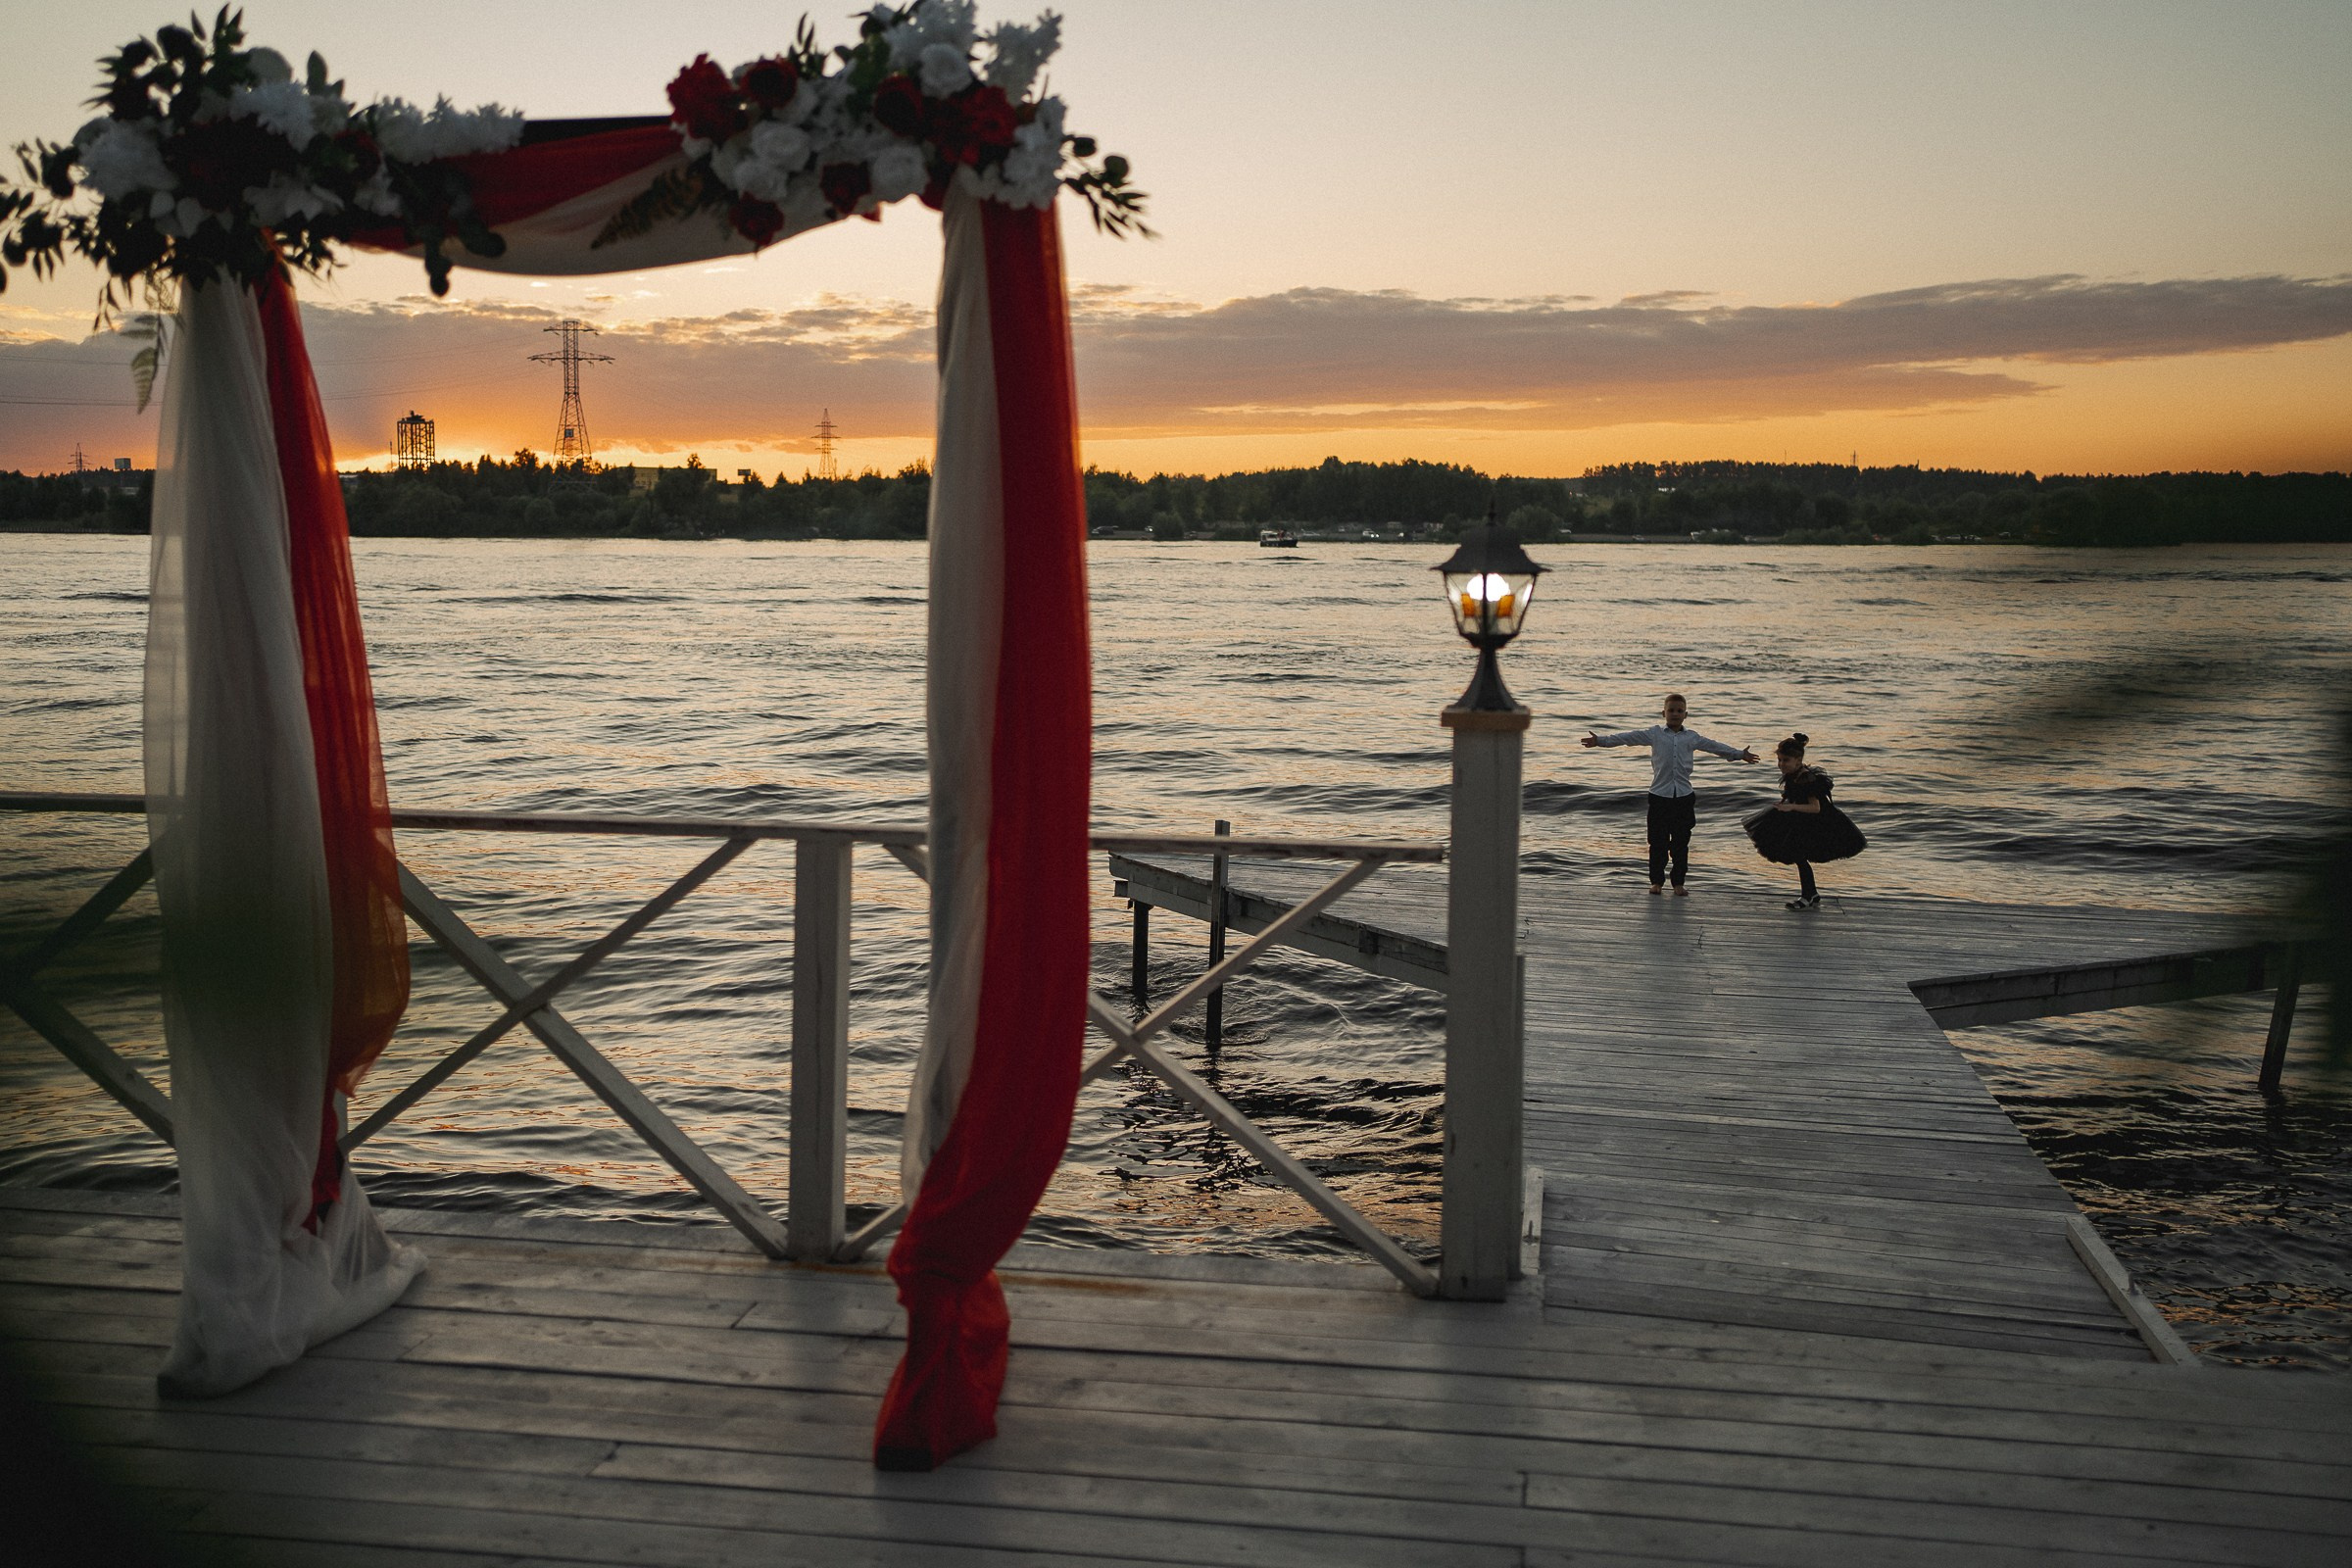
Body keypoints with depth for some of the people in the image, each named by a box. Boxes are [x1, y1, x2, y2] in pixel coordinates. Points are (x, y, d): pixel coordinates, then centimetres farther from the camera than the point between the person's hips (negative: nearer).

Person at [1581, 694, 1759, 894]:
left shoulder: (1692, 737, 9)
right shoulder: (1654, 733, 4)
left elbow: (1714, 746, 19)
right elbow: (1628, 738, 0)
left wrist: (1740, 755, 24)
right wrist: (1600, 740, -7)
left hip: (1684, 796, 2)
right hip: (1660, 795, -1)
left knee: (1681, 842, 5)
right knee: (1658, 842, 2)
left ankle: (1678, 883, 14)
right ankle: (1656, 881, 13)